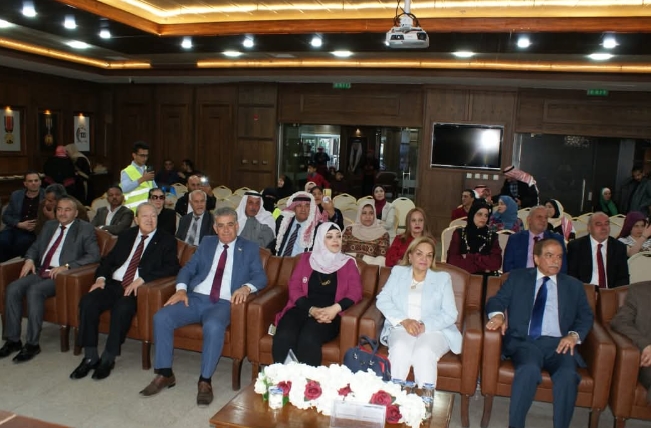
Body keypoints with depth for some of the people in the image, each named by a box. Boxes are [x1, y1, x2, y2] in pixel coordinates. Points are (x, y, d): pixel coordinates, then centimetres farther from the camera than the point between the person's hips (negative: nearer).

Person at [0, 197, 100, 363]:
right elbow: (35, 246, 27)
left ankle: (32, 344, -19)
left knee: (34, 290, -30)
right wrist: (29, 259, 3)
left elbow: (94, 255, -12)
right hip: (40, 272, 6)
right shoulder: (49, 225, 19)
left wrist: (67, 266, -21)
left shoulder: (85, 229, -1)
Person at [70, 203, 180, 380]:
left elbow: (172, 268, -10)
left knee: (122, 308, -33)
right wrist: (101, 277, -1)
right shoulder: (127, 235, 19)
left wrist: (142, 279, -20)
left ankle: (108, 359, -15)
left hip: (139, 289, -5)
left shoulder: (166, 241, 3)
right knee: (87, 302, -21)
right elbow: (109, 259, 21)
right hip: (114, 284, 5)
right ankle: (90, 357, -10)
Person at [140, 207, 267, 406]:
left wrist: (246, 287, -24)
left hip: (223, 303, -4)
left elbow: (260, 276, -1)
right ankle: (165, 373, -4)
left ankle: (205, 380, -19)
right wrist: (181, 288, -7)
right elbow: (188, 268, 13)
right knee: (161, 318, -19)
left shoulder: (250, 248, 9)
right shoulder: (207, 243, 19)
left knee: (213, 326, -36)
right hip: (195, 298, 4)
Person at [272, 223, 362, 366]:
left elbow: (355, 292, 2)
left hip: (329, 315, -1)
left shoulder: (348, 263, 14)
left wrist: (335, 309, -18)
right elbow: (294, 287, 8)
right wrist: (311, 309, -10)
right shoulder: (306, 258, 17)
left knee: (308, 339, -34)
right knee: (283, 337, -31)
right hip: (303, 309, 2)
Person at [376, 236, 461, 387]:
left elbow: (450, 314, 2)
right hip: (402, 328, 1)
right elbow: (382, 300, 3)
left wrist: (425, 326, -15)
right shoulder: (398, 272, 17)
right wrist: (404, 321, -14)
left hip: (434, 330, -1)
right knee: (400, 349, -33)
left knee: (424, 353, -33)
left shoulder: (443, 278, 14)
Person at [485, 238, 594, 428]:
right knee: (529, 369, -34)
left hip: (558, 344, 2)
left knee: (568, 375, -31)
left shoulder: (574, 286, 22)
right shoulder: (517, 277, 17)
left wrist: (574, 335, -5)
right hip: (525, 341, -1)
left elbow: (586, 317, 17)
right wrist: (497, 314, -15)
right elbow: (497, 300, 10)